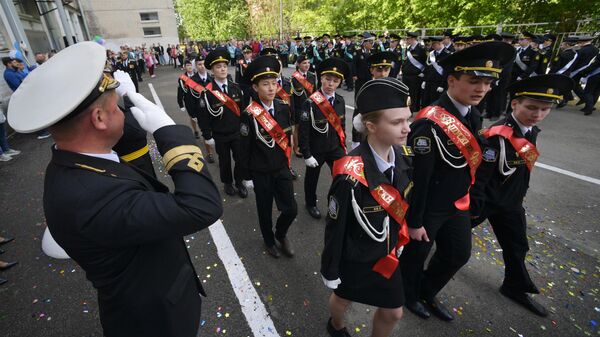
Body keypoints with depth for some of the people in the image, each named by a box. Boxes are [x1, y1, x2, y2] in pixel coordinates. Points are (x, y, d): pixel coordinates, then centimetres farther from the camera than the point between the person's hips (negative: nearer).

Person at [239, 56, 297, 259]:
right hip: (260, 171, -3)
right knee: (265, 210, 14)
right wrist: (247, 175, -5)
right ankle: (269, 240, 40)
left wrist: (288, 162, 12)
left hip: (282, 168, 4)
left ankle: (281, 233, 36)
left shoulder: (284, 108, -2)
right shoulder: (249, 115, -15)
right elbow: (245, 148, -10)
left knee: (291, 209, 4)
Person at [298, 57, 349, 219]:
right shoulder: (310, 103, -19)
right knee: (312, 178, 16)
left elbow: (341, 124, 9)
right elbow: (303, 131, -17)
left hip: (335, 148, 4)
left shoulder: (340, 101, -2)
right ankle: (311, 204, 42)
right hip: (316, 150, -4)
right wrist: (306, 155, -17)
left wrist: (343, 145, 10)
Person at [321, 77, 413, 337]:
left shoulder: (402, 156, -14)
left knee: (393, 312, 22)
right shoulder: (351, 176, -35)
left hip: (387, 254, 5)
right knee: (343, 298, 27)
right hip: (354, 257, -4)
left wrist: (397, 243, 14)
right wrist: (330, 271, -9)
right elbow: (335, 228, -22)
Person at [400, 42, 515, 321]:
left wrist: (465, 198, 16)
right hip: (428, 207, -8)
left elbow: (470, 161, 10)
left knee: (458, 255, 24)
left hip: (457, 204, 9)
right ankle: (409, 295, 47)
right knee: (415, 254, 16)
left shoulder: (473, 117, 1)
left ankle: (427, 293, 49)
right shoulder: (430, 123, -28)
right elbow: (417, 177, -25)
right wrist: (414, 221, -18)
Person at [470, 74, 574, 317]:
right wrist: (474, 208, -20)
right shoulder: (498, 136, -28)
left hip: (511, 203, 9)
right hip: (485, 200, -8)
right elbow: (479, 176, -25)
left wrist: (517, 198, 18)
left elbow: (521, 170, 12)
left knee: (517, 246, 20)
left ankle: (516, 287, 40)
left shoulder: (531, 131, -1)